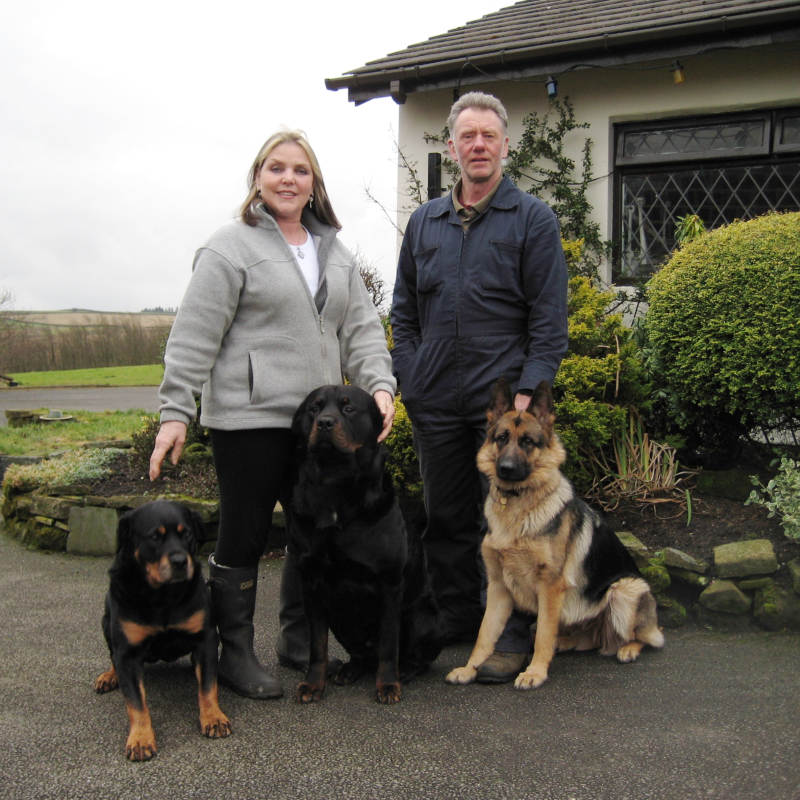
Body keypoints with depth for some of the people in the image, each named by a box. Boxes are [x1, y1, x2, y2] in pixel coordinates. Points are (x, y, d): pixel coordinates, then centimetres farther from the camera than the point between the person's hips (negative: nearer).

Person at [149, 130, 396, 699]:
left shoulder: (335, 252, 16)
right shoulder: (233, 247, -3)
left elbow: (361, 327, 12)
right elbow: (194, 337, -7)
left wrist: (379, 383, -4)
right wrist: (175, 412, -12)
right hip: (248, 419, -6)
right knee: (244, 537, 2)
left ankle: (299, 641, 27)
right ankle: (235, 653, 16)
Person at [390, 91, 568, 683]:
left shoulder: (533, 219, 1)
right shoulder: (425, 222, 14)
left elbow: (549, 318, -4)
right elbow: (404, 310, 17)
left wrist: (527, 391, -12)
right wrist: (409, 380, 6)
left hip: (504, 398, -4)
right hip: (436, 402, 4)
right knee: (446, 518, 11)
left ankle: (512, 635, 13)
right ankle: (455, 623, 25)